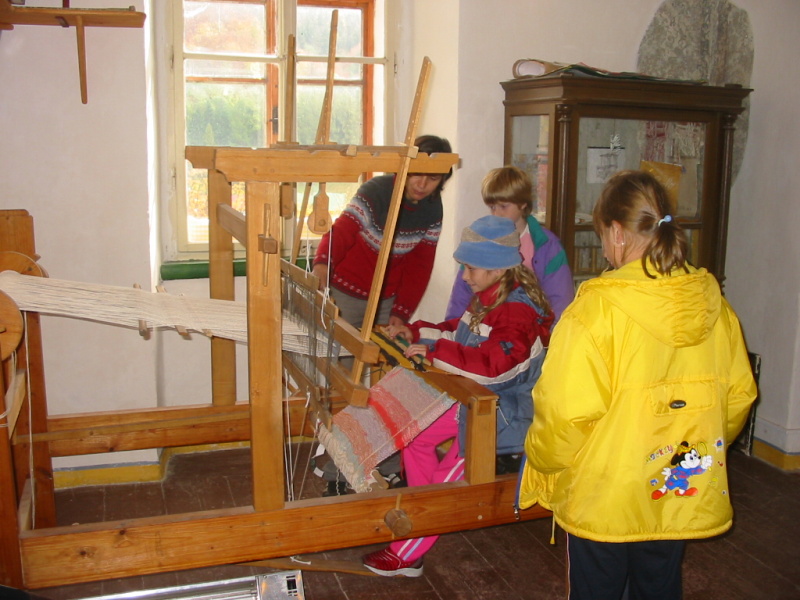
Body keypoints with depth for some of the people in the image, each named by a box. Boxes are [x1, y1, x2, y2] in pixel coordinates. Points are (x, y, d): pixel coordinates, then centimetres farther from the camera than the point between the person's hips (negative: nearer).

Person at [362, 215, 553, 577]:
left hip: (508, 410, -10)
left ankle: (406, 556, 5)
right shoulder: (487, 298, 7)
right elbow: (460, 332, 23)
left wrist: (434, 350, -30)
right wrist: (416, 332, 11)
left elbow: (492, 364, -34)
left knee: (447, 477, -10)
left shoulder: (518, 310, -24)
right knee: (416, 434, 4)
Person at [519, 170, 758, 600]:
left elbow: (565, 410, -23)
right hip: (684, 494, 5)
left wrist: (541, 458, -4)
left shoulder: (596, 309, -21)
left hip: (604, 501, -5)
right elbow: (739, 396, 5)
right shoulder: (714, 306, -4)